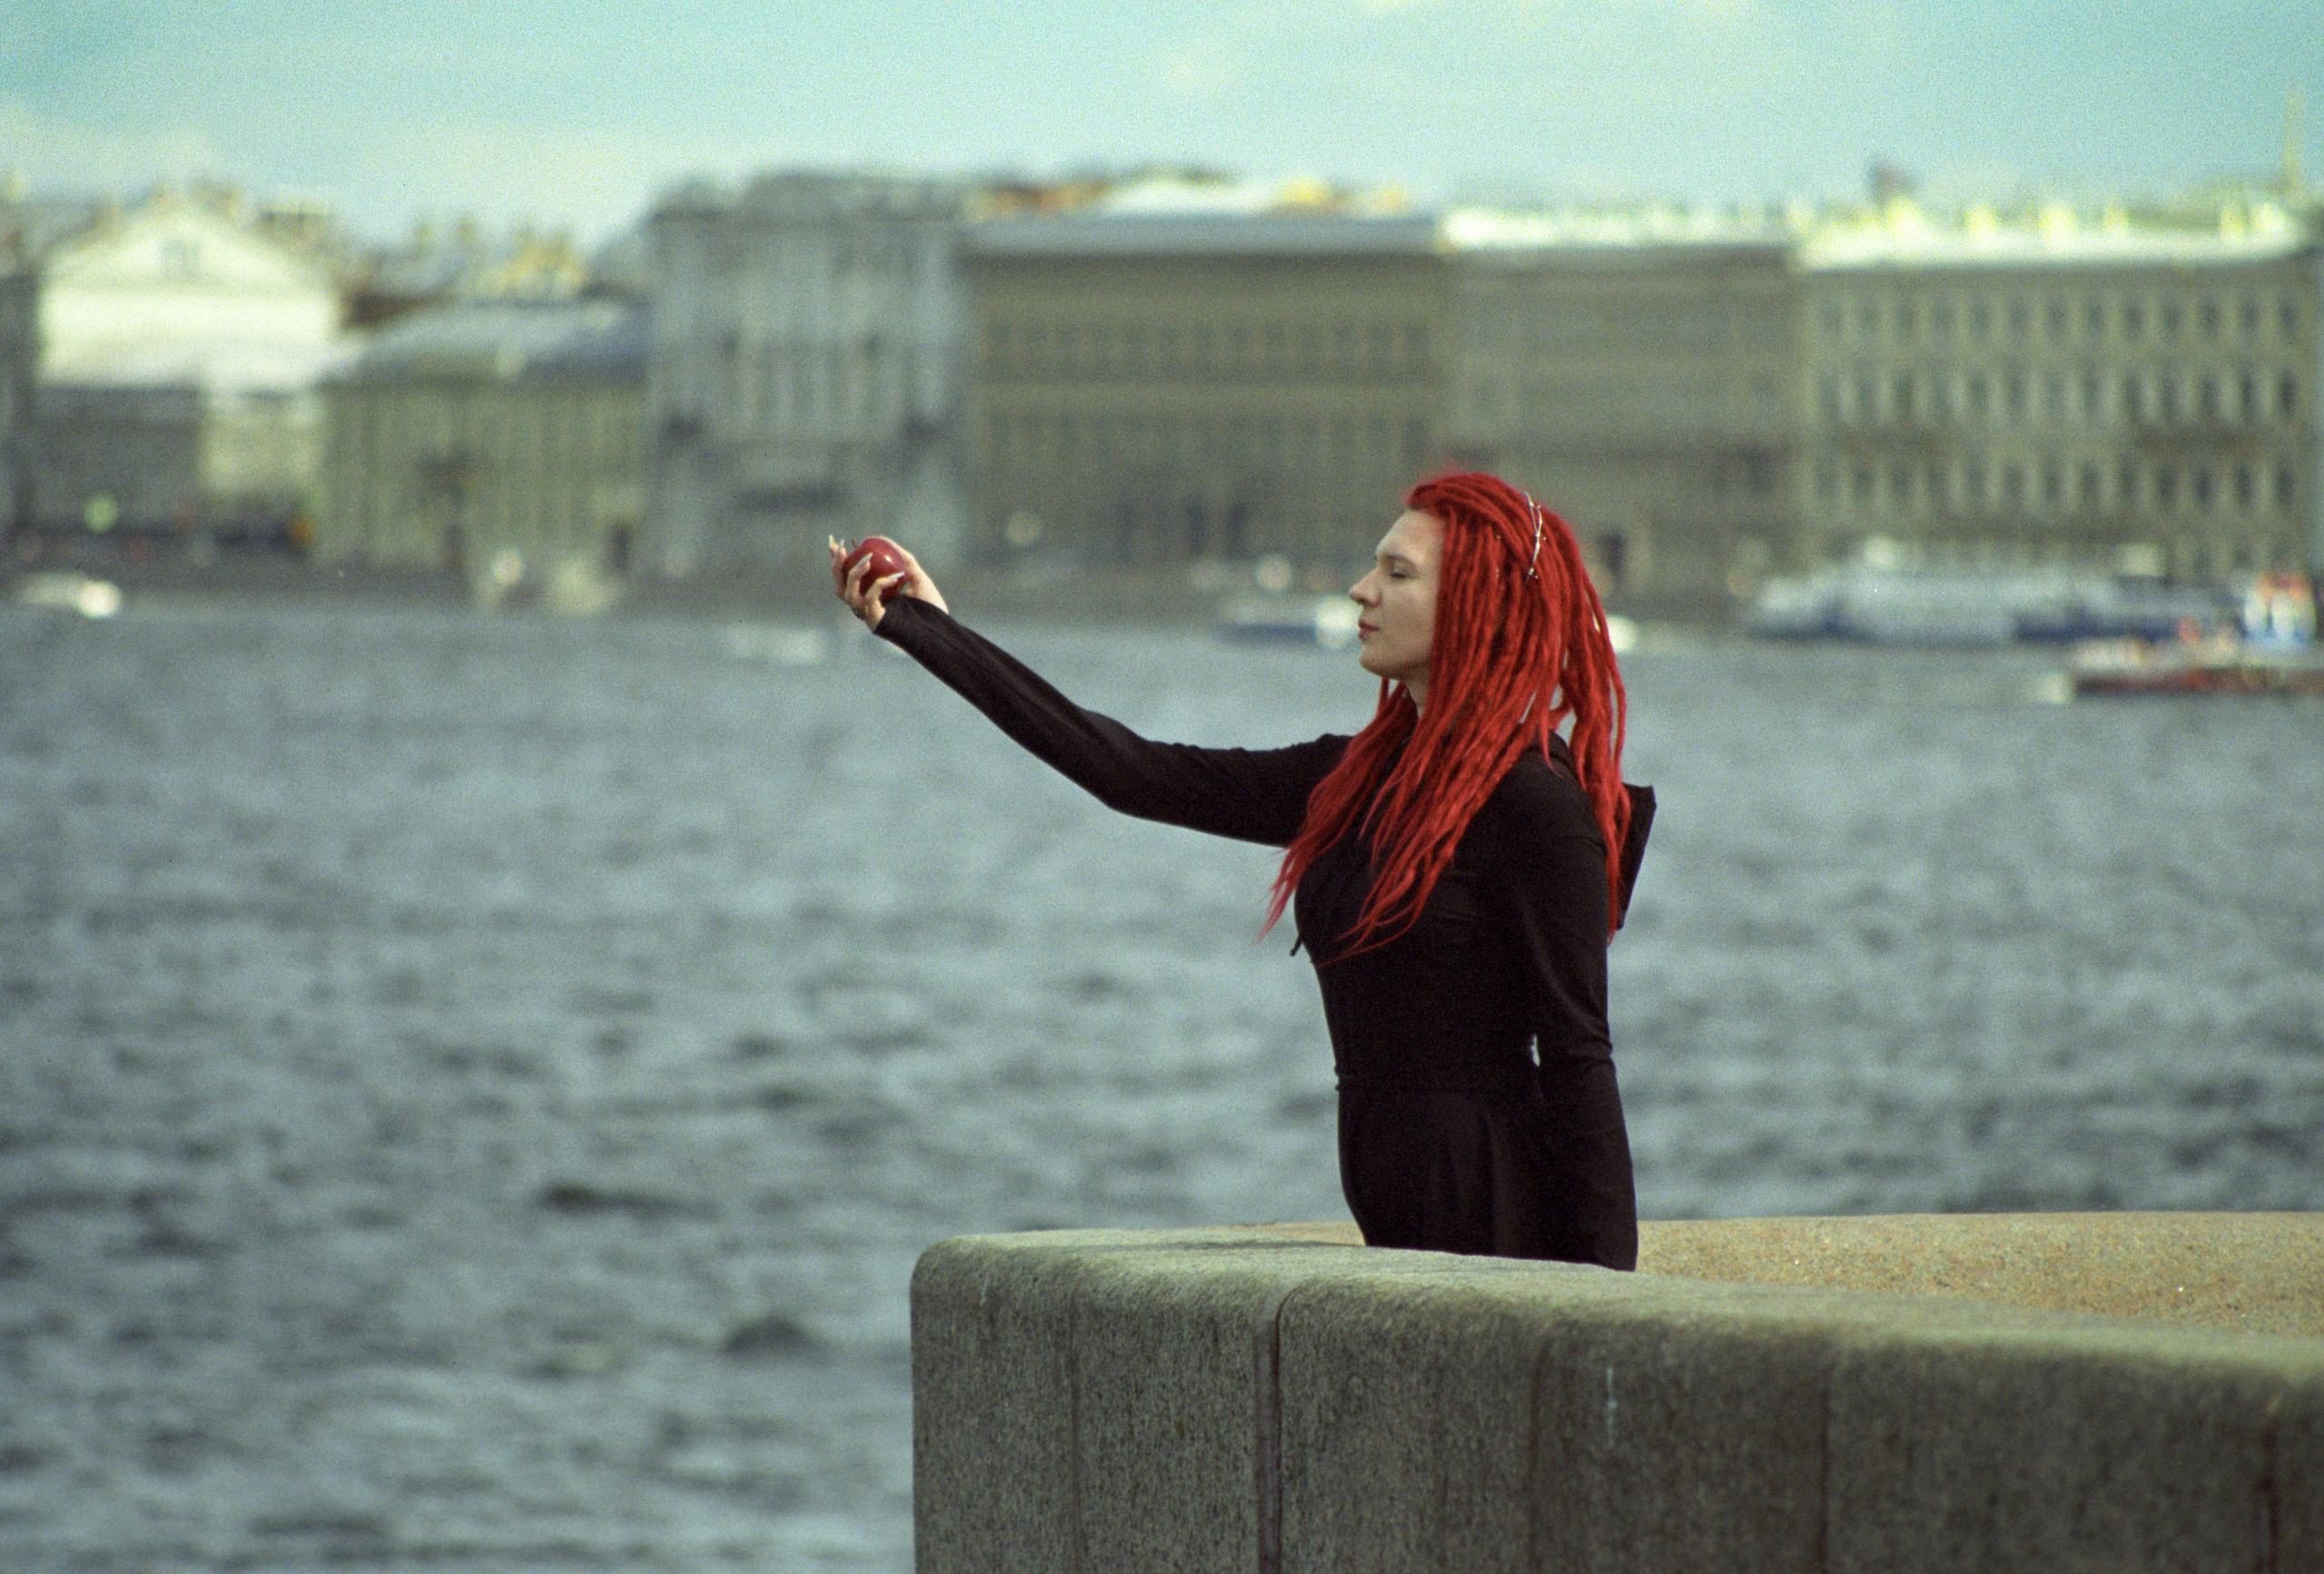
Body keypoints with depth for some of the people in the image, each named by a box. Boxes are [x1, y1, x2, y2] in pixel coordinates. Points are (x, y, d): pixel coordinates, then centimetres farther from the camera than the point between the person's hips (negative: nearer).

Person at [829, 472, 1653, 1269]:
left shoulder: (1536, 801, -10)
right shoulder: (1355, 780, 13)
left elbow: (1578, 1056, -11)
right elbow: (1138, 774, 17)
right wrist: (923, 626, 20)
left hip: (1490, 1215, -8)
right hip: (1398, 1216, 8)